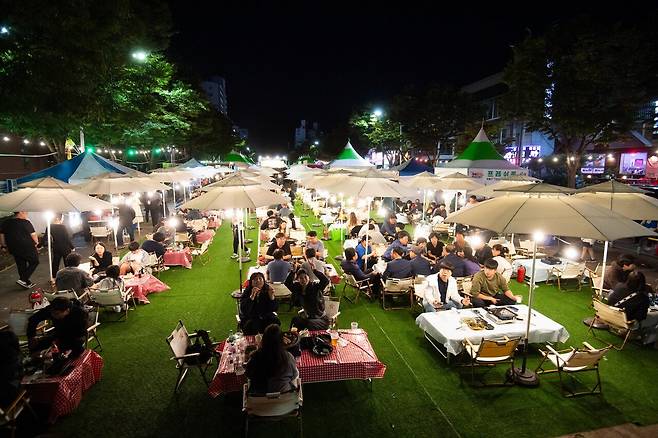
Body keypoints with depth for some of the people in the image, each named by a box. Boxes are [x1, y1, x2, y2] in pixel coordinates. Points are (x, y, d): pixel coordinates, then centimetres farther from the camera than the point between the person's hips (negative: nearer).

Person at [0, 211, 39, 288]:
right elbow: (33, 234, -13)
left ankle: (28, 283, 24)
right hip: (28, 248, -6)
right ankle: (23, 279, 0)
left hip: (14, 249, 7)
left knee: (21, 266, 15)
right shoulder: (26, 222, -16)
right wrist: (36, 242, 4)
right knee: (34, 262, 11)